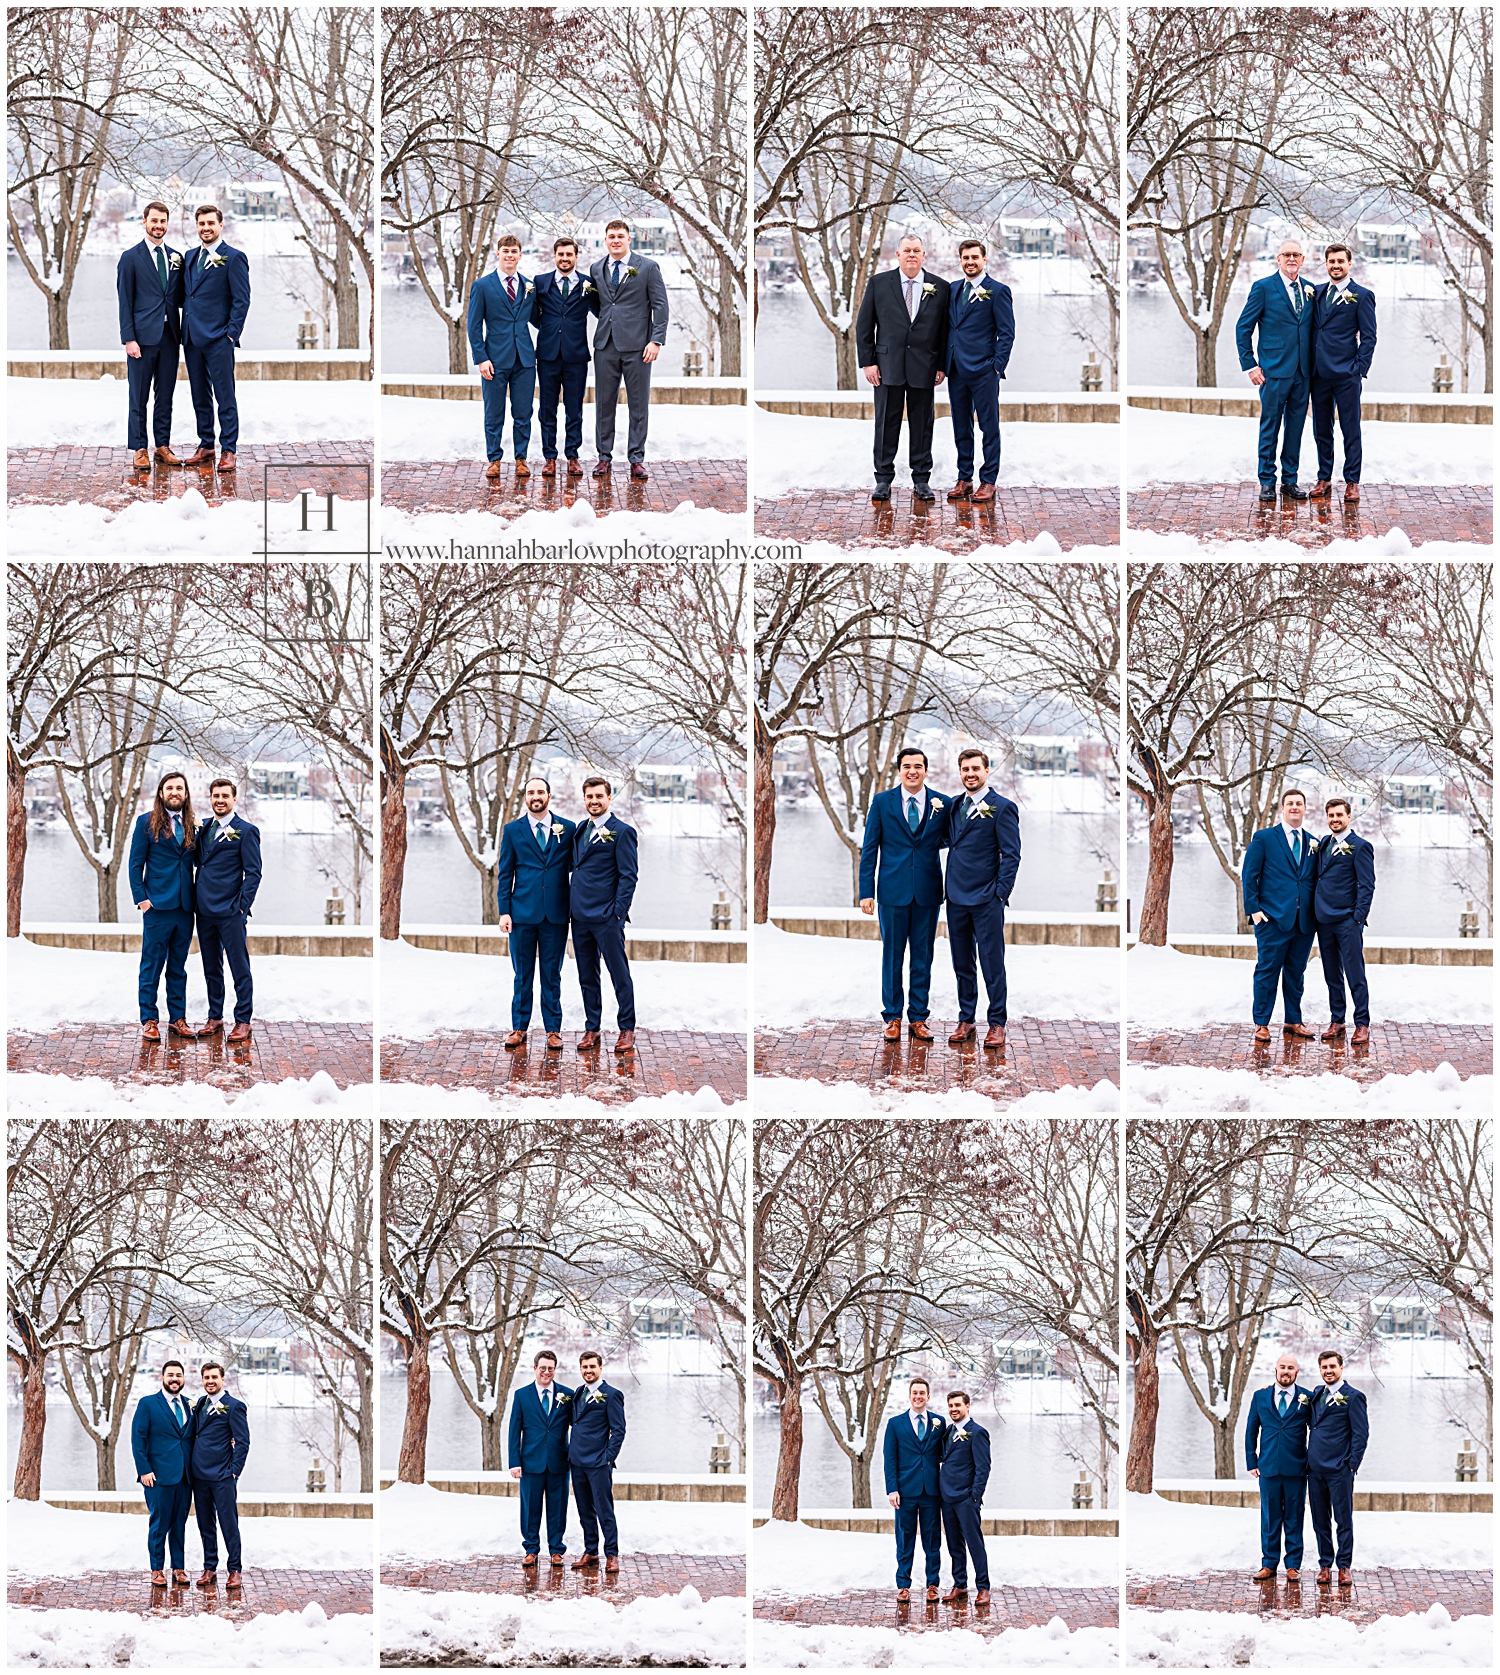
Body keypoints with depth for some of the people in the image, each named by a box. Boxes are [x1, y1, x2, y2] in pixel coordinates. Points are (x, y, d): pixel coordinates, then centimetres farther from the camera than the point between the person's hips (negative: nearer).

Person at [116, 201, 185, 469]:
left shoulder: (176, 257, 12)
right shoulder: (130, 258, -2)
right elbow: (125, 302, -5)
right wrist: (129, 338, -12)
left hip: (170, 336, 4)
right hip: (143, 336, -4)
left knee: (165, 396, 9)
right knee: (139, 397, 0)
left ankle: (163, 447, 15)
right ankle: (139, 450, 4)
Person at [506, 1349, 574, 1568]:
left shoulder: (567, 1395, 4)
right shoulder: (522, 1395, 3)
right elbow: (514, 1432, 3)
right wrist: (514, 1462, -4)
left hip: (558, 1463, 0)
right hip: (532, 1461, 0)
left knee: (557, 1508, 5)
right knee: (530, 1508, 4)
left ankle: (557, 1550, 14)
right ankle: (531, 1550, 14)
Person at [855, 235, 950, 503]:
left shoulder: (940, 287, 5)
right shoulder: (879, 284, 5)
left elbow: (945, 330, 6)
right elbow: (864, 326, 5)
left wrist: (942, 366, 0)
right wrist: (867, 361, -2)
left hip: (924, 368, 0)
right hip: (888, 366, 0)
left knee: (922, 424, 5)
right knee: (886, 423, 2)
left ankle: (921, 481, 12)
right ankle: (883, 480, 10)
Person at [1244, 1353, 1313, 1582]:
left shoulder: (1307, 1398, 1)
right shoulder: (1260, 1397, 7)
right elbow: (1251, 1431, 11)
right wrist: (1252, 1462, 6)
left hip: (1296, 1469, -1)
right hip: (1268, 1467, 1)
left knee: (1294, 1518, 3)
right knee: (1270, 1518, 5)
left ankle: (1293, 1565, 10)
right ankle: (1269, 1564, 11)